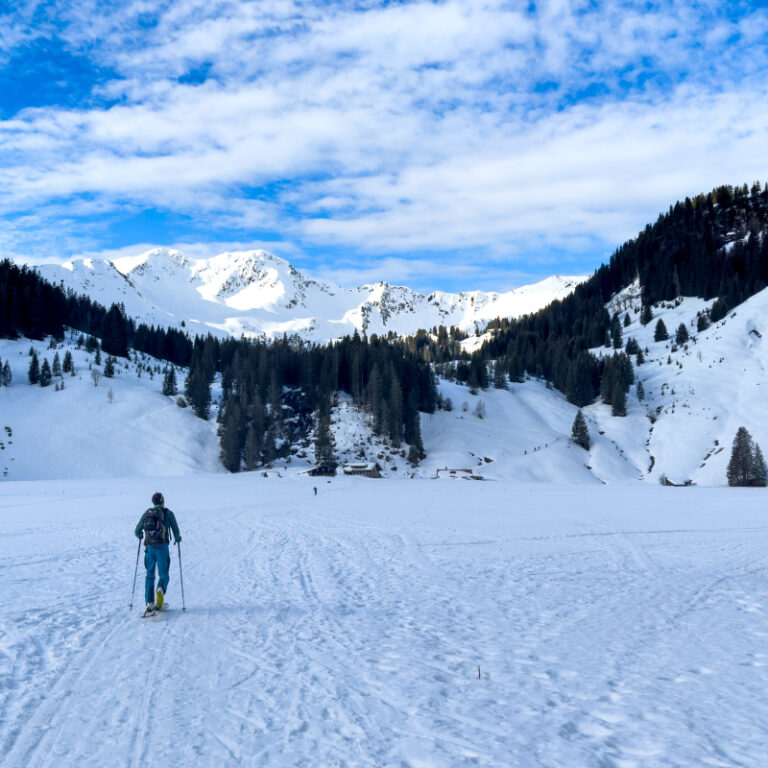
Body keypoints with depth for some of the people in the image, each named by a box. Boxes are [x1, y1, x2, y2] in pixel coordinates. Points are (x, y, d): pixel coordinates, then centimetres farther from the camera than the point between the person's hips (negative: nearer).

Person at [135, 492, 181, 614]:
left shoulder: (146, 513, 8)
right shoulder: (168, 513, 0)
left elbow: (137, 531, 13)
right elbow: (176, 531, 1)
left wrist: (140, 536, 36)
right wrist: (178, 539, 23)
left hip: (149, 548, 2)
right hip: (162, 547, -2)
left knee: (150, 575, 13)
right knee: (163, 574, 7)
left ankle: (149, 602, 5)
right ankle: (161, 589, -25)